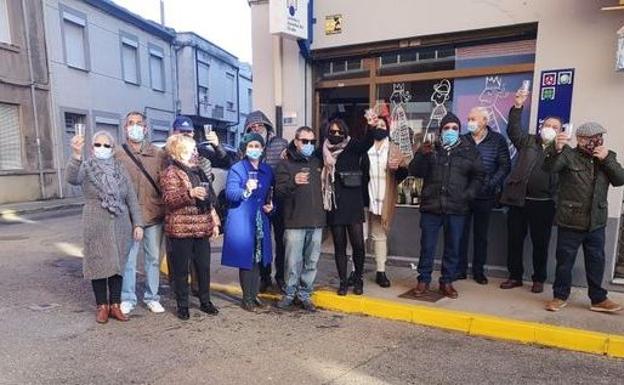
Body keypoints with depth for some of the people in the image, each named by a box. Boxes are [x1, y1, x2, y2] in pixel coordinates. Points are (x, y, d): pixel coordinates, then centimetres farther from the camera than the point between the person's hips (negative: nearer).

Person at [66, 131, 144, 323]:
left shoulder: (120, 169, 6)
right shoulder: (86, 168, -1)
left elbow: (132, 198, 6)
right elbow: (71, 178, -26)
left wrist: (138, 224, 0)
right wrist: (76, 154, -41)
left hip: (121, 225, 2)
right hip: (96, 226, -2)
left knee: (118, 264, 8)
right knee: (99, 265, 4)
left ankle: (115, 305, 20)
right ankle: (102, 306, 19)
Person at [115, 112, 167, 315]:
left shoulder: (158, 154, 5)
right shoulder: (117, 154, 0)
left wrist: (166, 207, -1)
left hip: (154, 215, 2)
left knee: (153, 258, 11)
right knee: (128, 259, 6)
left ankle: (152, 297, 25)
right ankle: (127, 298, 22)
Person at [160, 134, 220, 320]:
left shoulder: (198, 171, 16)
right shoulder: (170, 173, -5)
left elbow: (209, 199, 20)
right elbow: (169, 200, -18)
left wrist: (214, 221, 16)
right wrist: (190, 193, -34)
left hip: (202, 227, 6)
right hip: (181, 228, -6)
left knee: (204, 266, 11)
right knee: (181, 269, 4)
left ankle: (205, 301, 25)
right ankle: (182, 305, 18)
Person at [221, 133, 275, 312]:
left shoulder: (267, 170, 12)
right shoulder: (236, 169, -4)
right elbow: (230, 193, -15)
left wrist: (270, 205, 3)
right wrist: (246, 190, -32)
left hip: (261, 221, 5)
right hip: (242, 221, -5)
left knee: (258, 259, 10)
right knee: (246, 259, -1)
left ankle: (254, 295, 23)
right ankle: (247, 298, 11)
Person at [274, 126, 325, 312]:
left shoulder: (318, 162, 14)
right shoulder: (286, 164, 1)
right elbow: (279, 192, -9)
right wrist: (293, 182, -27)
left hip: (316, 221, 4)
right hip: (294, 222, -4)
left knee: (311, 262, 9)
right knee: (293, 261, 0)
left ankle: (304, 294, 24)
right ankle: (289, 294, 19)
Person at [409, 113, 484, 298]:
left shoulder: (469, 150, 6)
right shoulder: (431, 148, 6)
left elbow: (478, 176, 8)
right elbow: (415, 171, -2)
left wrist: (468, 194, -7)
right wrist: (421, 155, -19)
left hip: (457, 208, 1)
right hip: (431, 206, 0)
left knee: (453, 247, 9)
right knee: (427, 246, 6)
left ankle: (447, 282, 22)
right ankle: (423, 280, 20)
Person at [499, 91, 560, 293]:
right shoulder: (528, 141, 9)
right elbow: (513, 129, -7)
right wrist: (518, 107, -17)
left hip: (544, 203, -1)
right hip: (519, 200, 2)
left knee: (540, 243, 7)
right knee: (514, 240, 7)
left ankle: (539, 279, 22)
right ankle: (515, 276, 21)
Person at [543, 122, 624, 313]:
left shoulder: (607, 156, 9)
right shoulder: (569, 155, -5)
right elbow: (549, 167, -23)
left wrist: (607, 160, -13)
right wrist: (556, 149, -41)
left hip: (597, 222, 4)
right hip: (570, 221, -4)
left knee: (596, 262, 13)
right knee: (565, 261, 6)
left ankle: (598, 299, 27)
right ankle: (560, 296, 20)